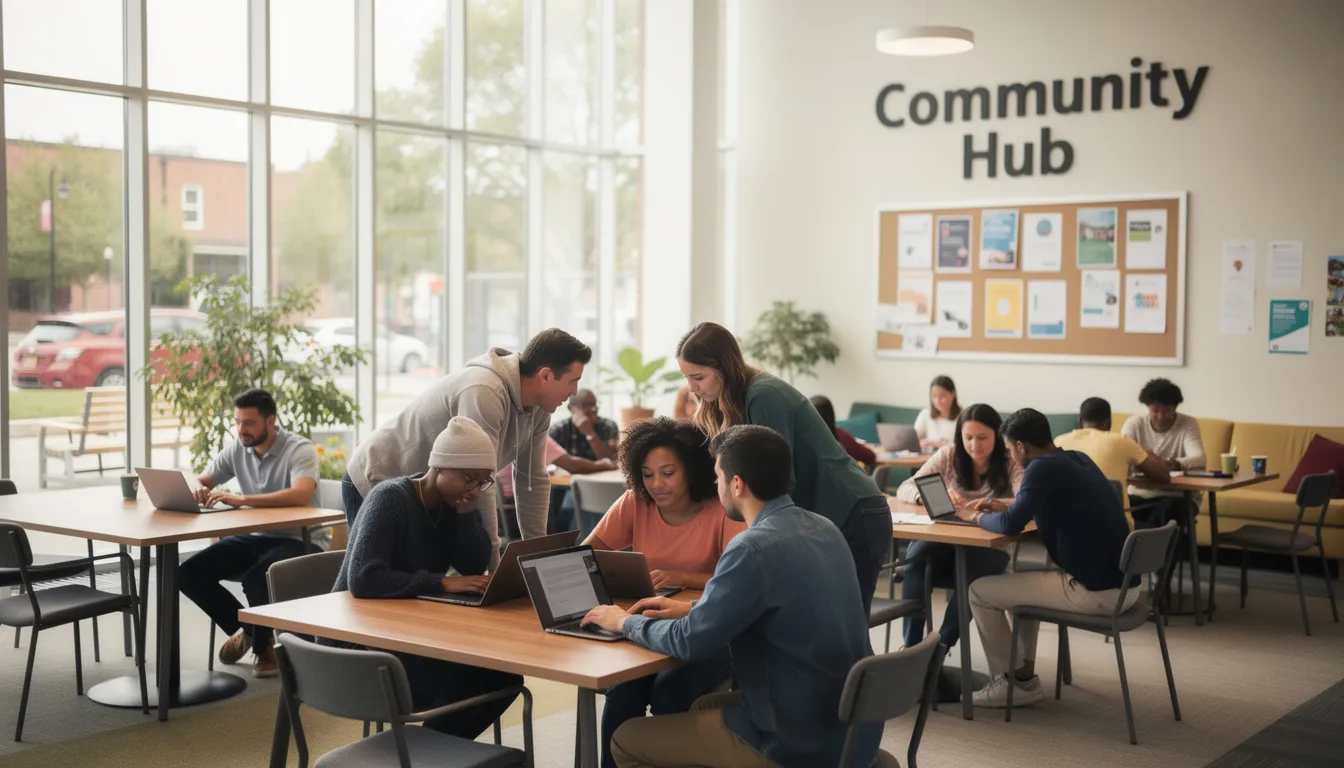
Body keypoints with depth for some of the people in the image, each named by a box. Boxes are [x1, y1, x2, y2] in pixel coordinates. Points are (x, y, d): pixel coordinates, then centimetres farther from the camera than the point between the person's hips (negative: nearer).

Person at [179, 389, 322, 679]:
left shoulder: (299, 449, -18)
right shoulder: (236, 449, 2)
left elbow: (301, 495, -36)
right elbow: (199, 481, 9)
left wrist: (241, 499, -42)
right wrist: (196, 490, -18)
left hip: (300, 540, -7)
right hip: (255, 536, 7)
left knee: (257, 577, -36)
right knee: (189, 573, -9)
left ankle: (264, 645, -4)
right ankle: (244, 630, 14)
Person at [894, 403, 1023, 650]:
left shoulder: (1010, 463, -4)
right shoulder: (948, 456, 3)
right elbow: (904, 490, -3)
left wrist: (997, 504, -41)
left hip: (989, 547, -2)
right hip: (946, 542, 2)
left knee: (971, 568, -36)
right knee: (916, 555, -31)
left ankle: (940, 646, -25)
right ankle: (911, 644, -26)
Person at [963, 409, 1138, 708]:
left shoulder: (1043, 467, -14)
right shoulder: (1079, 458, 12)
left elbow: (1010, 526, -20)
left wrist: (977, 517, 0)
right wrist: (1009, 508, 23)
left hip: (1096, 591, -9)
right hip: (1126, 584, 9)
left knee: (979, 591, 3)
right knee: (1022, 579, 31)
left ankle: (1010, 682, 14)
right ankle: (1024, 672, 31)